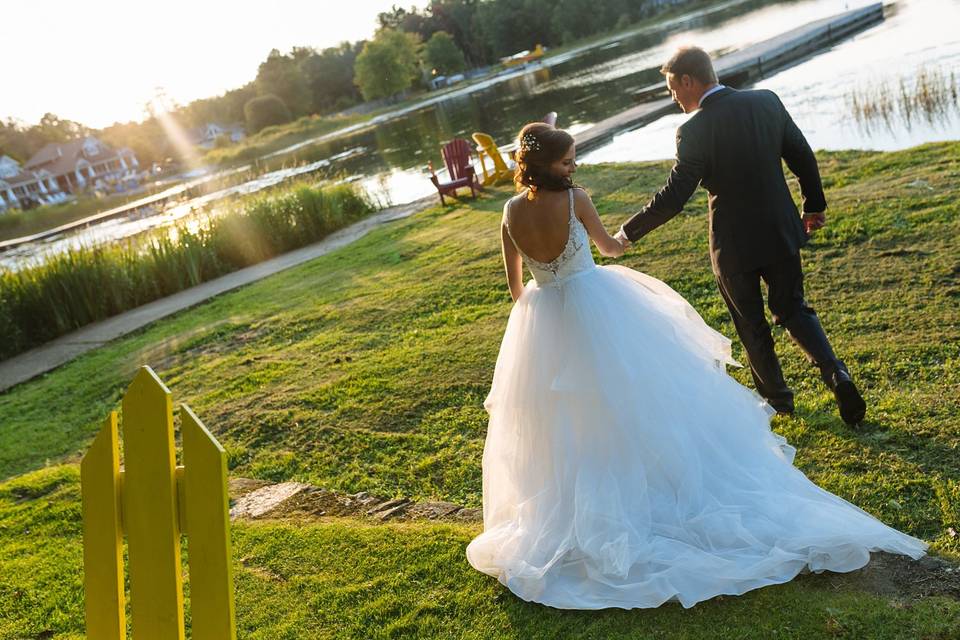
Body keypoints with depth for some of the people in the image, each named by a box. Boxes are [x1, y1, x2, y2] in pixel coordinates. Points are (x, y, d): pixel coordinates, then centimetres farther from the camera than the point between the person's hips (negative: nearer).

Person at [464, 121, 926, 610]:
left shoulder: (511, 212, -8)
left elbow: (514, 280, 2)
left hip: (541, 323, 4)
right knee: (634, 395, 11)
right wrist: (618, 244, 25)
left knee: (565, 423, 17)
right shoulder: (573, 198, -17)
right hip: (595, 308, -4)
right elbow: (609, 246, 1)